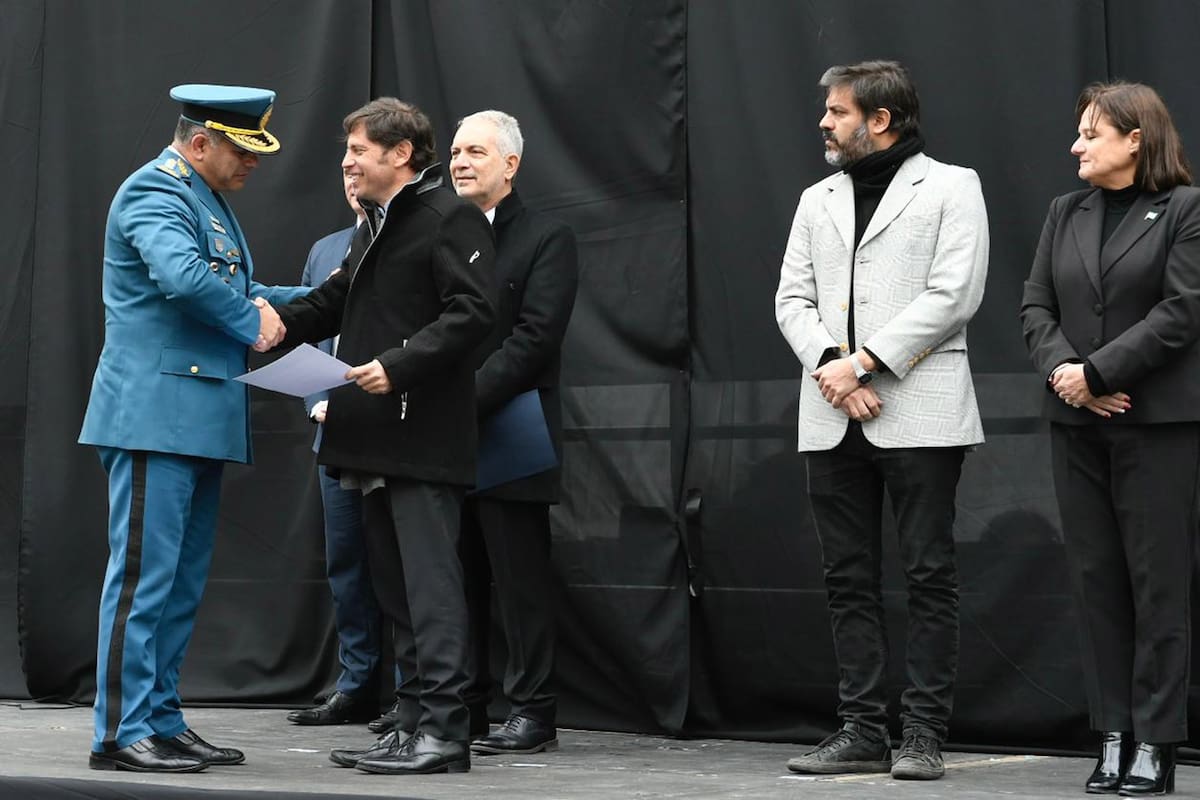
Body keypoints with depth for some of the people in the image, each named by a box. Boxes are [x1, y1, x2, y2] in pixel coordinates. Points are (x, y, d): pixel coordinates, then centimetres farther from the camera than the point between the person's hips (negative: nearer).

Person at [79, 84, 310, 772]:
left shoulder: (209, 201, 21)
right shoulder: (154, 192, -11)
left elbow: (236, 292, 29)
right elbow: (184, 277, -29)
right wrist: (252, 321, -15)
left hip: (200, 422, 10)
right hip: (156, 412, -10)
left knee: (184, 581, 12)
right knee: (145, 573, -9)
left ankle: (162, 721, 18)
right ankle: (122, 733, -6)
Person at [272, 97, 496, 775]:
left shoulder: (451, 218, -8)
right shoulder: (381, 226, 22)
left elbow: (472, 312, -18)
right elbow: (334, 304, 22)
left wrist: (399, 365, -24)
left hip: (425, 436, -10)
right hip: (378, 438, 10)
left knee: (430, 583, -10)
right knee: (396, 585, 11)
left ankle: (444, 731, -9)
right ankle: (416, 724, 15)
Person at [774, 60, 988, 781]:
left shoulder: (951, 187, 3)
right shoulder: (818, 200, 19)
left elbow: (953, 295, -9)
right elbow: (793, 299, 11)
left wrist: (863, 360, -14)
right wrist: (830, 367, -8)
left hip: (919, 413, -5)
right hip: (833, 419, 5)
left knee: (930, 577, -4)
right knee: (850, 580, 5)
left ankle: (924, 735, 0)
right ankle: (864, 732, 10)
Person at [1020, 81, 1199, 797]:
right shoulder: (1067, 213, 14)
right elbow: (1037, 306, 9)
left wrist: (1097, 371, -16)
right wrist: (1060, 368, -10)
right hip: (1078, 424, 6)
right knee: (1097, 577, 5)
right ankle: (1114, 737, 11)